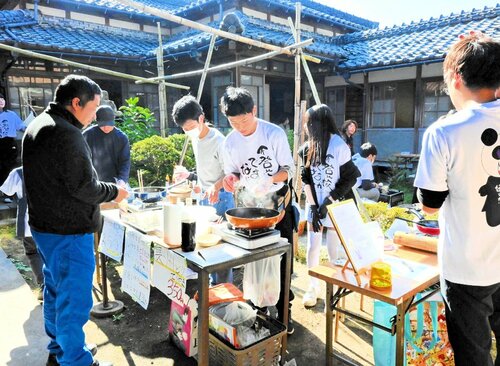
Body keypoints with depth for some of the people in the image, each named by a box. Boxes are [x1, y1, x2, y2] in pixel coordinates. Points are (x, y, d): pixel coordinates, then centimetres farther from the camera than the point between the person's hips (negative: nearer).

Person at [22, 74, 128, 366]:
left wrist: (100, 197, 12)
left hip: (45, 225, 11)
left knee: (56, 290, 23)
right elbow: (84, 186, -23)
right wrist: (115, 192, -6)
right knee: (74, 299, 3)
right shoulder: (66, 134, -23)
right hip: (68, 232, -11)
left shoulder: (37, 126, 11)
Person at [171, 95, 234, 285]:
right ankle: (213, 284, 27)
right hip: (205, 197, 8)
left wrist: (216, 185, -34)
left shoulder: (218, 141, -17)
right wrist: (189, 175, 11)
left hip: (220, 198, -8)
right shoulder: (195, 140, 8)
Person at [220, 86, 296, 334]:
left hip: (278, 203, -3)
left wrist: (269, 181, -29)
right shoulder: (230, 142, -4)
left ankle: (283, 312, 21)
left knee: (282, 259, 4)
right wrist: (232, 179, -19)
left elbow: (288, 169, -10)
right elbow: (232, 174, 6)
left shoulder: (274, 133, -14)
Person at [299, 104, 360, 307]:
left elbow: (349, 179, -12)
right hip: (314, 206, 4)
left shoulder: (338, 145, -11)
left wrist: (327, 203, -14)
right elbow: (306, 179, 1)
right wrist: (313, 207, -8)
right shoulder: (308, 147, 5)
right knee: (312, 247, 8)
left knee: (334, 250, 5)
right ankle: (313, 287, 24)